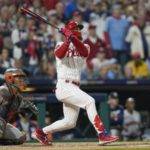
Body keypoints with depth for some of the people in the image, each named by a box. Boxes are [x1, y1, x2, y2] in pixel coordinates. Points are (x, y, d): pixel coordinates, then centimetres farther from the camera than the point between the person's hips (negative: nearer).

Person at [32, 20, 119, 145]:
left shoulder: (84, 47, 15)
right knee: (89, 101, -25)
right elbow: (59, 54, -20)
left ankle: (41, 132, 24)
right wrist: (68, 40, -31)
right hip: (64, 86, -7)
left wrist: (73, 38, -27)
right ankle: (102, 135, -30)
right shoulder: (61, 45, 5)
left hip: (74, 88, 7)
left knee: (70, 122, 9)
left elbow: (84, 52, -11)